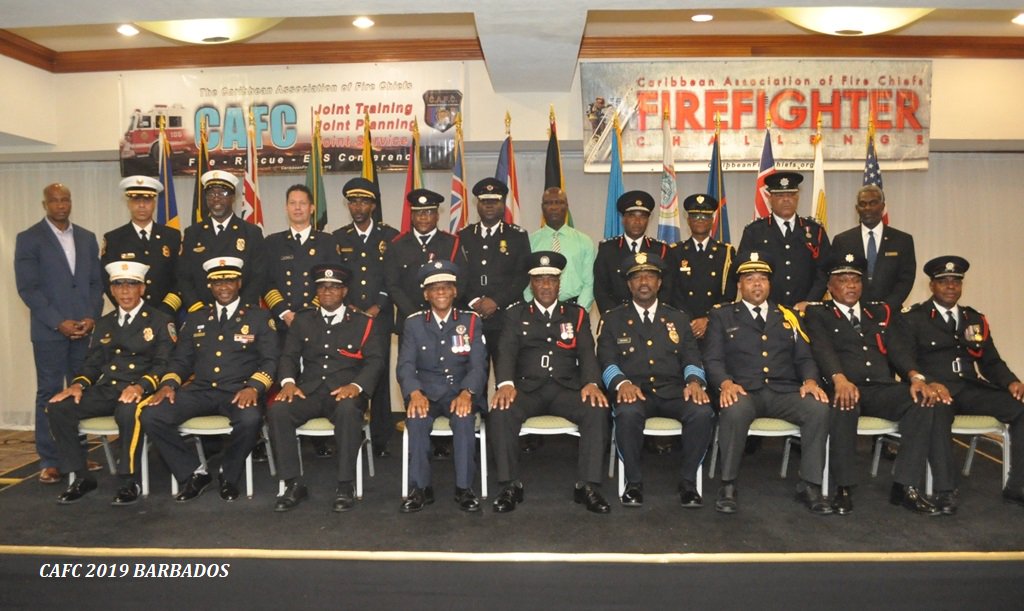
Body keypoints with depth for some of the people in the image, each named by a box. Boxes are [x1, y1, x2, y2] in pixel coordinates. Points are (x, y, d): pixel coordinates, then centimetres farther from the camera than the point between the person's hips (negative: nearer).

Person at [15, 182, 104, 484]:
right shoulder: (29, 239, 1)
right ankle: (49, 461, 8)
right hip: (49, 331, -3)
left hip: (85, 328, 3)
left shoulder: (87, 238, 13)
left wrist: (92, 317, -3)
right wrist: (59, 322, -12)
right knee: (49, 394, 1)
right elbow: (27, 287, -5)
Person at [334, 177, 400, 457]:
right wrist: (347, 306, -5)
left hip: (380, 317, -1)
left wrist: (378, 307, -6)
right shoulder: (338, 238, 11)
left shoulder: (390, 236, 6)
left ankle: (380, 440, 6)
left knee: (380, 377, -1)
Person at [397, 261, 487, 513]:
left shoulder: (471, 321, 4)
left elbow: (478, 365, -5)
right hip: (426, 391, 1)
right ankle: (420, 488, -19)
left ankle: (464, 488, -21)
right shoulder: (414, 323, 8)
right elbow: (405, 365, -3)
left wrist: (466, 393, -26)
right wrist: (415, 393, -24)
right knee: (416, 417, -31)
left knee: (464, 416, -33)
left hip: (461, 391, -1)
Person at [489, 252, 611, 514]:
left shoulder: (577, 314, 16)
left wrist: (591, 382, -19)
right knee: (500, 411, -30)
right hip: (527, 387, 0)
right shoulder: (515, 314, 14)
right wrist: (505, 383, -22)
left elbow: (587, 354, 3)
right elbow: (507, 352, -1)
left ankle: (587, 485, -17)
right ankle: (510, 485, -15)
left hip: (566, 388, 1)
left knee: (598, 410, -28)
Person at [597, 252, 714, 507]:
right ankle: (634, 482, -16)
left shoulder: (678, 319, 20)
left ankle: (688, 481, -10)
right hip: (634, 391, -2)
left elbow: (691, 359, 11)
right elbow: (606, 361, 3)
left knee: (703, 412, -29)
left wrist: (694, 381, -12)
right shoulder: (612, 320, 13)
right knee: (627, 413, -37)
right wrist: (622, 383, -18)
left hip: (673, 392, 2)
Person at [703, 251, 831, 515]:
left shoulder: (787, 316, 22)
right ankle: (728, 485, -20)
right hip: (743, 392, -3)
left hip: (784, 392, 3)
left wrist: (810, 380, -7)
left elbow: (804, 358, 16)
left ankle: (810, 485, -12)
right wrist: (725, 383, -19)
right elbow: (713, 359, 2)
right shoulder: (722, 315, 13)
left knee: (819, 407, -27)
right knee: (735, 410, -37)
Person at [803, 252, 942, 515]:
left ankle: (906, 485, -18)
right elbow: (823, 349, -7)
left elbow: (899, 348, 10)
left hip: (882, 390, 4)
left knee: (924, 400, -26)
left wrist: (915, 377, -12)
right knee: (845, 403, -38)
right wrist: (840, 379, -27)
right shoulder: (817, 313, 11)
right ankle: (844, 487, -24)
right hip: (845, 388, -4)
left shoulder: (881, 312, 24)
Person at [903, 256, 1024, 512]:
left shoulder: (975, 319, 21)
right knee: (937, 414, -39)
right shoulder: (914, 319, 5)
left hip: (971, 389, 5)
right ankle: (944, 491, -32)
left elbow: (991, 361, 18)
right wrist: (929, 384, -23)